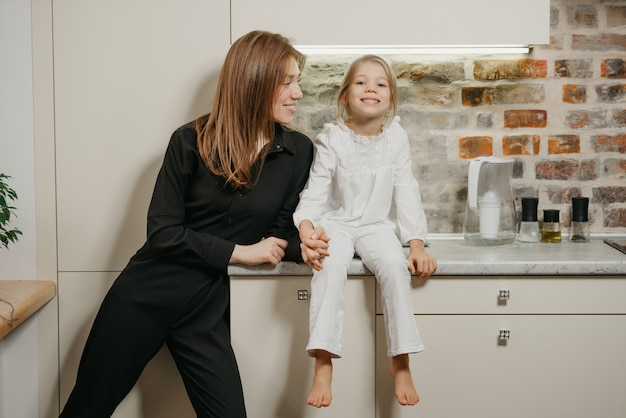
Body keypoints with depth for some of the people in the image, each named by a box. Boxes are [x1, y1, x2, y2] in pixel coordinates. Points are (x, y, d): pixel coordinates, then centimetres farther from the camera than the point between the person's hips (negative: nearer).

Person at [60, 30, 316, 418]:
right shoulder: (192, 141, -7)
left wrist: (304, 246, -17)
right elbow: (162, 232, -10)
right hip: (145, 295, -2)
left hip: (207, 307, 2)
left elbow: (280, 229, 5)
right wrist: (241, 252, -12)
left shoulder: (298, 151, 0)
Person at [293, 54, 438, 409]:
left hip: (377, 224, 1)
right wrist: (306, 229, -28)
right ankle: (323, 364, -31)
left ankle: (401, 362, -17)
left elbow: (406, 192, 0)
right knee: (330, 266, -32)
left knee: (395, 266, -28)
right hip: (337, 223, -1)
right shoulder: (333, 138, -5)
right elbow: (316, 188, -9)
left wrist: (417, 245, -8)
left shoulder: (397, 138, 0)